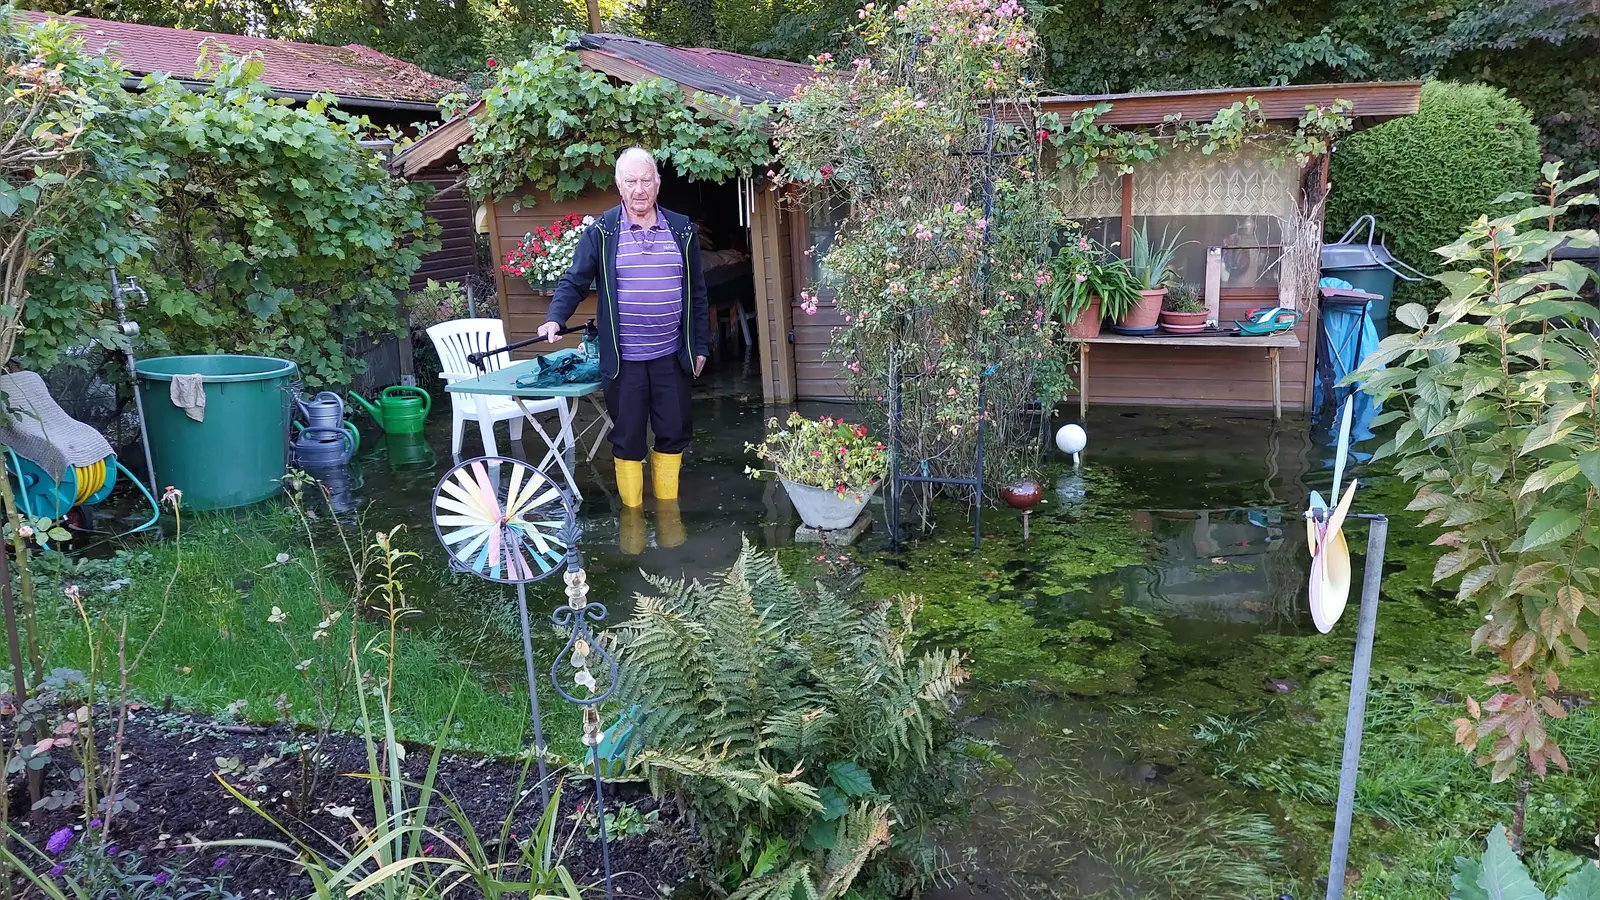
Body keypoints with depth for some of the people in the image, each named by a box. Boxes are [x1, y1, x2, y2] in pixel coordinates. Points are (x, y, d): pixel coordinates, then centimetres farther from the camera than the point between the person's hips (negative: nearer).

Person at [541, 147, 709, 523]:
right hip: (623, 359, -2)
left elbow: (697, 293, 10)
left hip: (671, 356, 3)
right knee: (627, 438, 6)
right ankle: (632, 514, 18)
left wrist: (700, 345, 8)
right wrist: (555, 319, -17)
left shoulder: (682, 230, 6)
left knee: (674, 433, 9)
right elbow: (574, 282, 0)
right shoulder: (600, 233, -1)